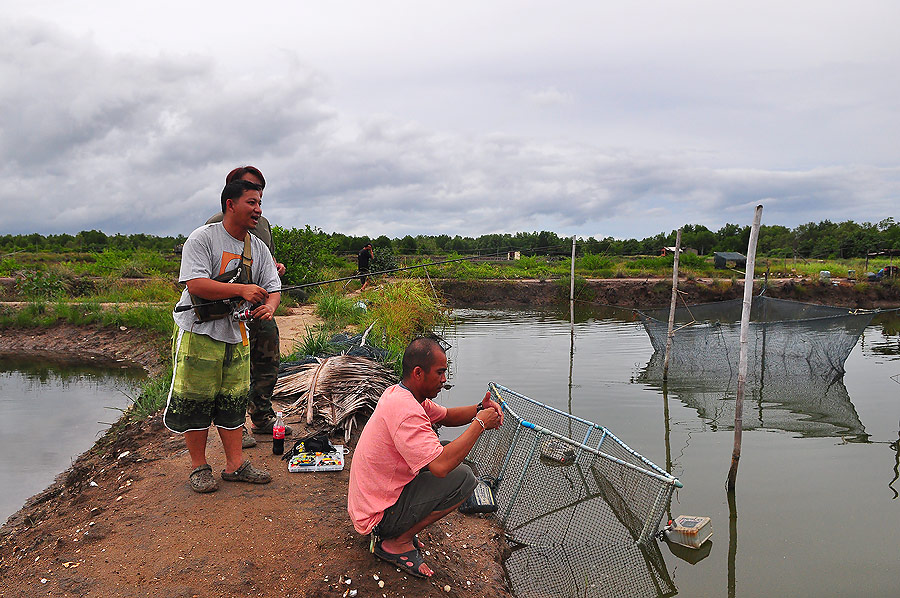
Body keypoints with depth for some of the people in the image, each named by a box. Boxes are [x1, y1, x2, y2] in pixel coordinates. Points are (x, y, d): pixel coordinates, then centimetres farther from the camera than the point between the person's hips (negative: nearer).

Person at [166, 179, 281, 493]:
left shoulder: (259, 248, 8)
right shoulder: (203, 238, -11)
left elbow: (273, 287, 5)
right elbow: (195, 284, -22)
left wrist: (269, 306, -18)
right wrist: (242, 290, -28)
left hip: (236, 334, 6)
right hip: (198, 333, -5)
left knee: (234, 401, 10)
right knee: (194, 401, 2)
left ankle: (235, 465, 20)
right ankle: (199, 467, 18)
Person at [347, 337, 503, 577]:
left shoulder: (399, 393, 3)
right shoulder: (405, 410, -29)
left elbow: (446, 416, 16)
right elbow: (441, 466, -36)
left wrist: (479, 409, -4)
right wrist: (479, 423, -24)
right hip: (378, 516, -10)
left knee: (446, 452, 15)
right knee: (463, 477, -17)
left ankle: (399, 531, 12)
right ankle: (396, 543, -5)